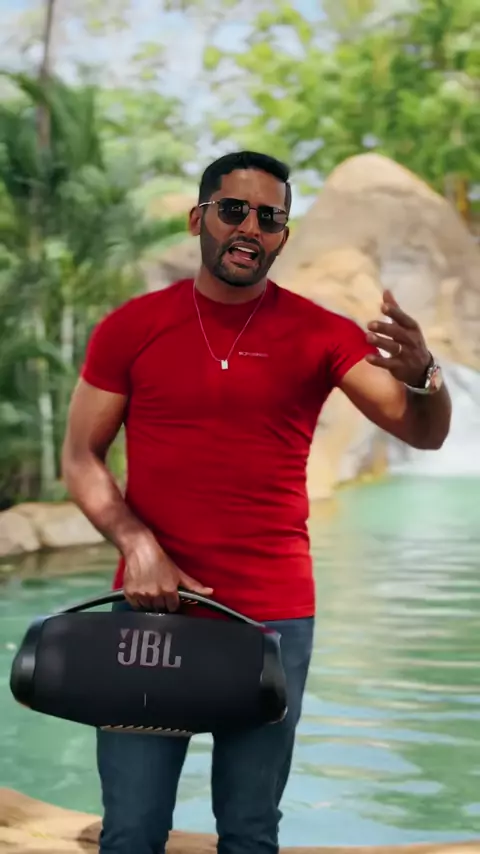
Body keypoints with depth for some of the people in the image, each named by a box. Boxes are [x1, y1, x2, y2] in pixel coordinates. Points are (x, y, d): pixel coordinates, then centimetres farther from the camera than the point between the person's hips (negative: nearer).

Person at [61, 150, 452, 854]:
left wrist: (421, 376, -29)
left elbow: (424, 433, -6)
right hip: (152, 608, 0)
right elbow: (81, 457, 6)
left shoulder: (321, 334, 2)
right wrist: (135, 541, -11)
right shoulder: (130, 328, 3)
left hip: (275, 617, 0)